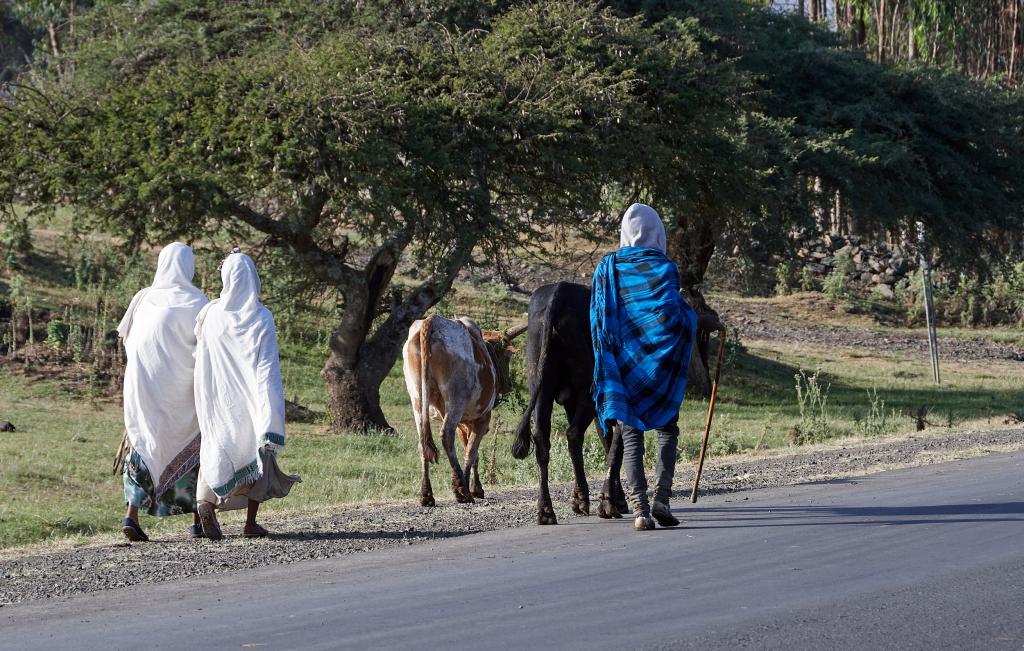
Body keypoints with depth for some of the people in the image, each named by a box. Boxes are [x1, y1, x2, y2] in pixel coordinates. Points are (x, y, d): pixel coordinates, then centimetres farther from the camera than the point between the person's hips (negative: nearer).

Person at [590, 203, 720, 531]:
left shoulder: (606, 268, 3)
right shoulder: (664, 268, -6)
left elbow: (598, 317, 2)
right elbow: (675, 313, -14)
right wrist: (702, 320, 3)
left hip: (620, 364, 2)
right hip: (660, 364, -2)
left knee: (630, 436, 3)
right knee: (667, 430, 13)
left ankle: (639, 507, -10)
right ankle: (661, 498, -2)